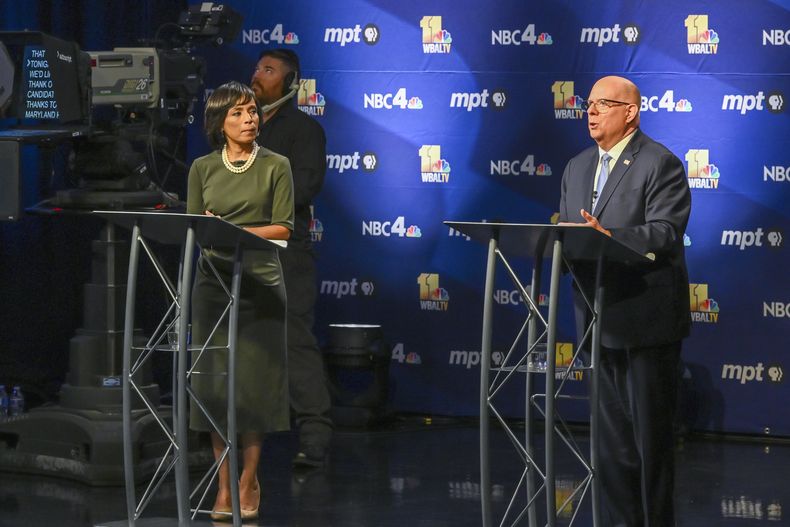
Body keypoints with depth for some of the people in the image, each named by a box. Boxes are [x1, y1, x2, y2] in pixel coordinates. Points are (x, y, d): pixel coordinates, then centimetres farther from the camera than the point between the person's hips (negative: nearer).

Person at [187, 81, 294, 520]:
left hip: (259, 283, -2)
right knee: (215, 380, -1)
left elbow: (284, 228, -4)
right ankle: (225, 484, 5)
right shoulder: (203, 169, 9)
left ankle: (249, 481, 7)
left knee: (255, 381, -2)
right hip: (214, 281, 2)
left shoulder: (276, 166, 1)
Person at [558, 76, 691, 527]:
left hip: (648, 321, -7)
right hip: (601, 321, 7)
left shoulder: (660, 164, -8)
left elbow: (664, 233, -18)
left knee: (651, 433, -1)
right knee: (612, 435, 11)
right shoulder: (578, 168, 16)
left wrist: (608, 237, -31)